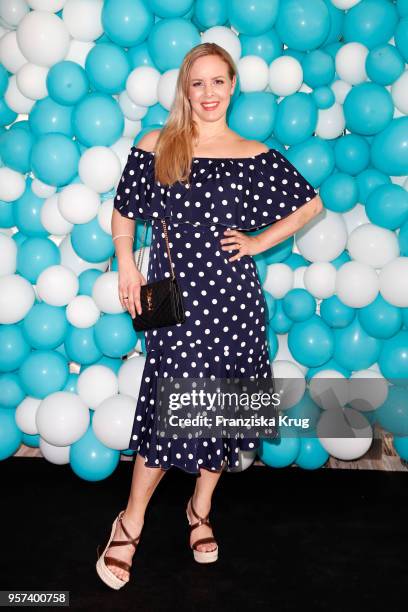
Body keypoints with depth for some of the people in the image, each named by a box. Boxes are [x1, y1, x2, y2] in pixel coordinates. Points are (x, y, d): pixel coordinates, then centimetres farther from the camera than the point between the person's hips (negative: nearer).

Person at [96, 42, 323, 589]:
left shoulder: (254, 155, 4)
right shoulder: (155, 146, 3)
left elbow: (311, 203, 12)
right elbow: (123, 210, 12)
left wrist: (259, 242, 3)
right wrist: (127, 264, 1)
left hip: (232, 294, 2)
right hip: (174, 292, -2)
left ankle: (201, 508, 32)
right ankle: (131, 523, 17)